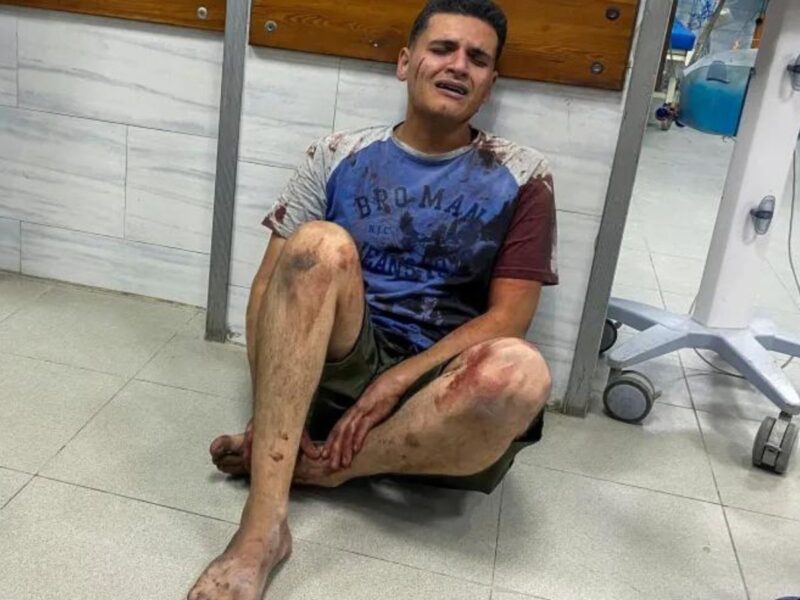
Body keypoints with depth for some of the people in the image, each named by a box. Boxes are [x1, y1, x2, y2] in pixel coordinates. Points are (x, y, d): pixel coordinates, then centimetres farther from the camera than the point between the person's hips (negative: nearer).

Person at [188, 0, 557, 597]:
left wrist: (395, 382, -17)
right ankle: (263, 526, -33)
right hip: (336, 365, 1)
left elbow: (506, 318, -5)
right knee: (321, 244, -28)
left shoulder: (522, 177, 2)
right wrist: (266, 405, -14)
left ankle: (317, 466, -15)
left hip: (439, 386, -1)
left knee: (519, 372, -35)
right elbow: (270, 282, 0)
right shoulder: (340, 156, 6)